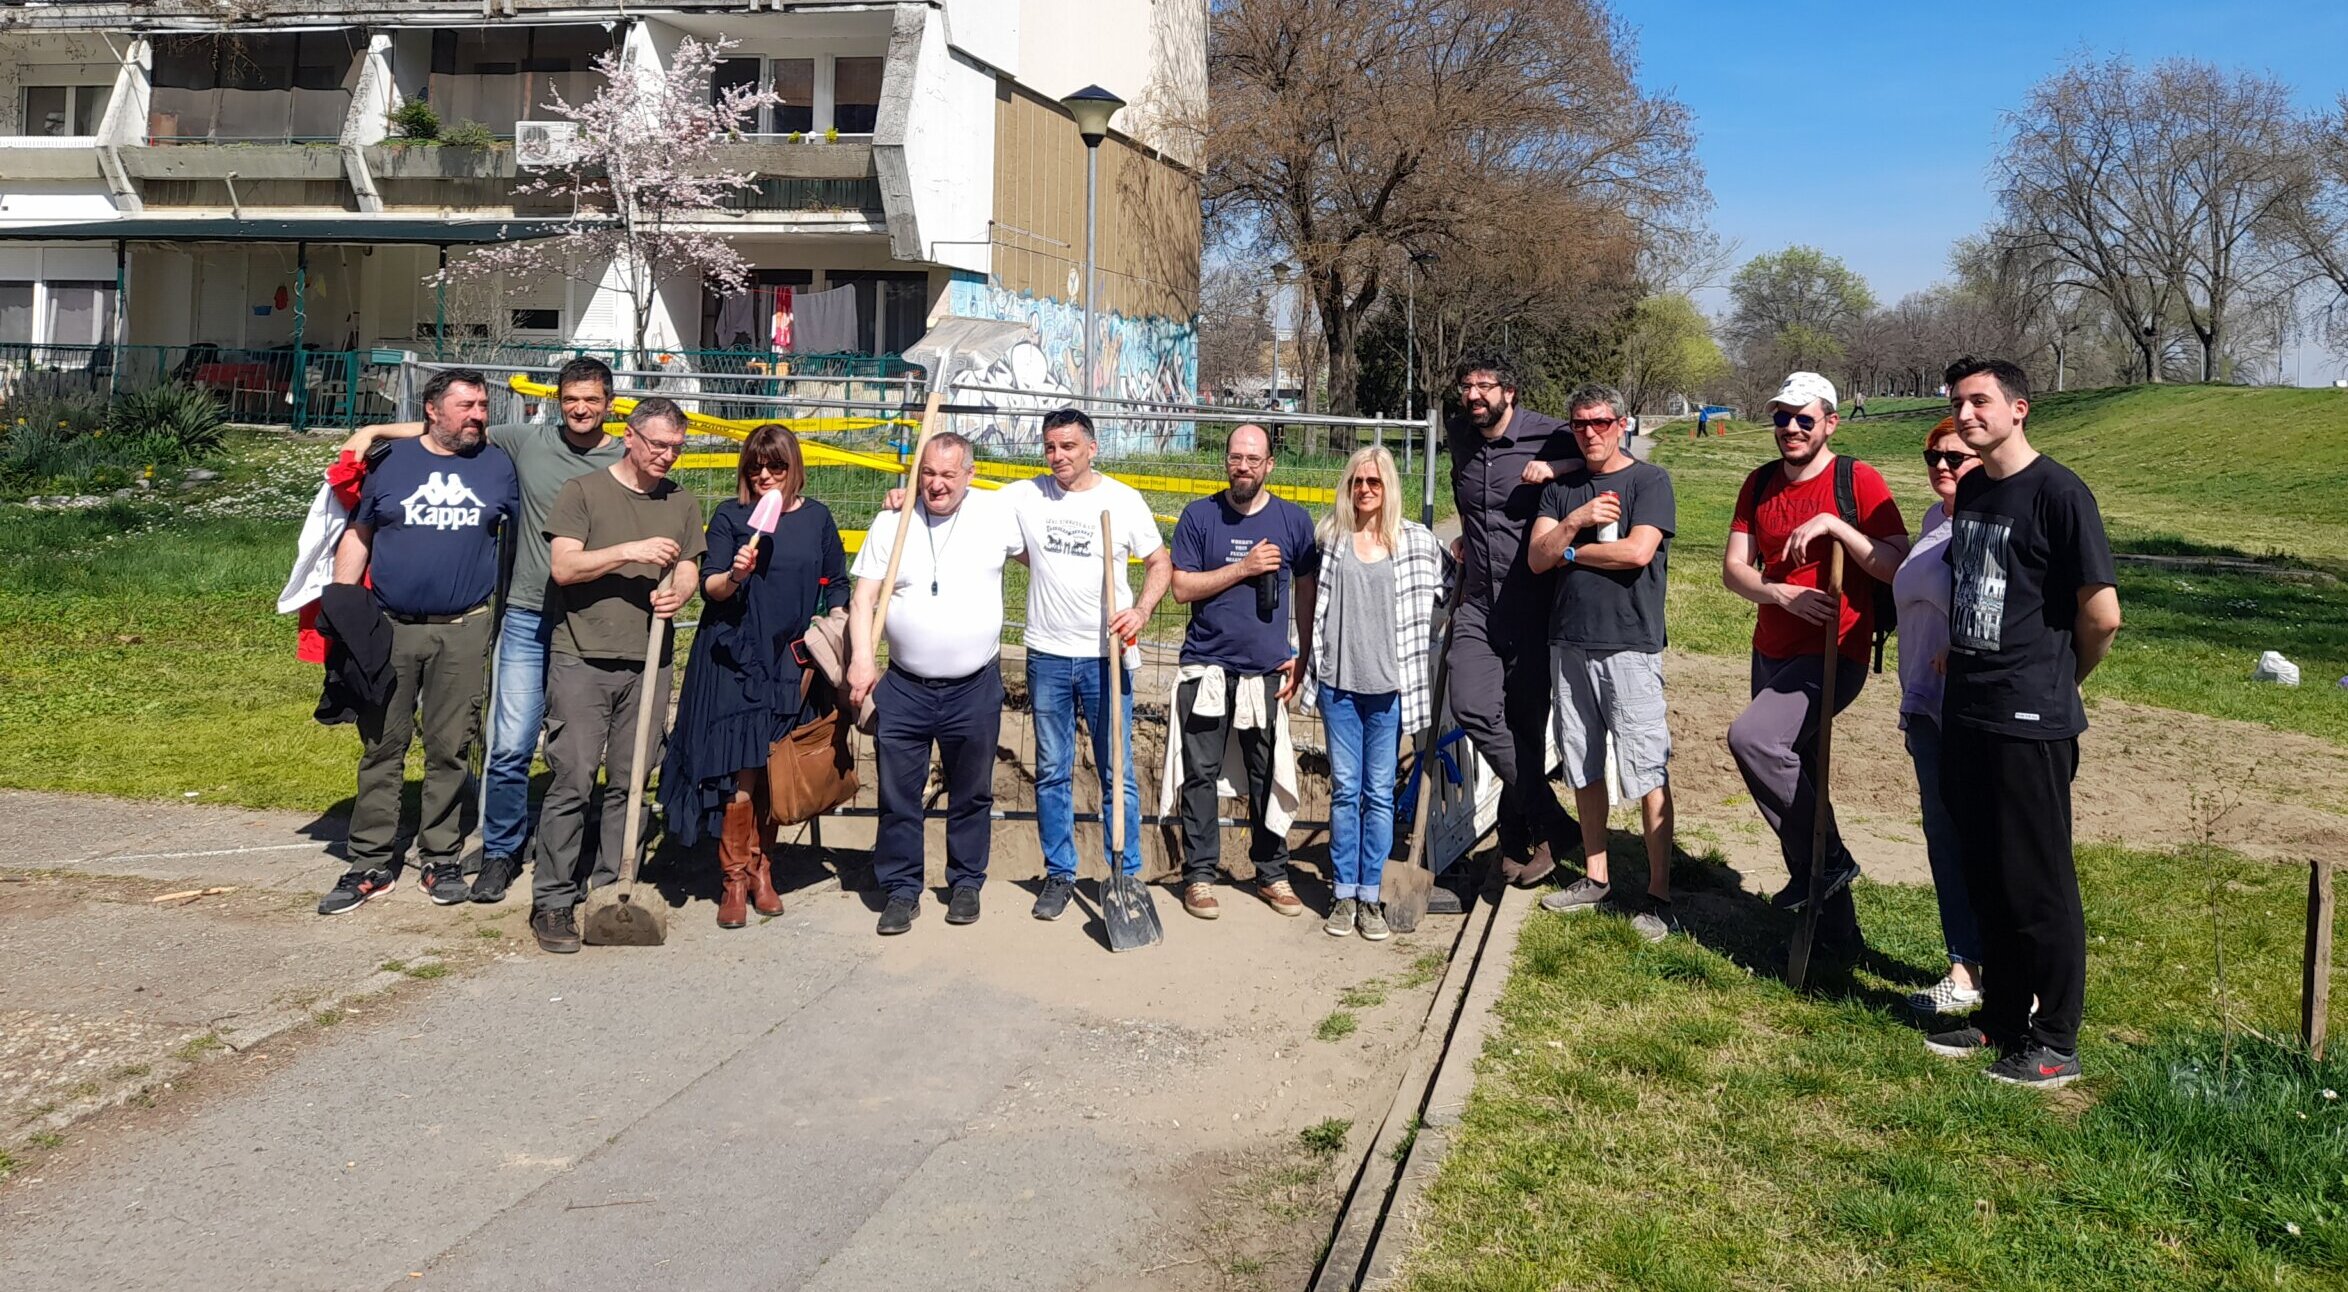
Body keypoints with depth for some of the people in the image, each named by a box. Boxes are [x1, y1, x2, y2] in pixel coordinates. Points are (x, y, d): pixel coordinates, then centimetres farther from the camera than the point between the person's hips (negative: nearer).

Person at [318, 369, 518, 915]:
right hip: (390, 627, 0)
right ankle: (369, 864, 12)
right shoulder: (390, 462, 4)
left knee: (450, 749, 5)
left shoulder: (498, 465, 6)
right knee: (381, 748, 4)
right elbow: (357, 536, 9)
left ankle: (441, 859, 15)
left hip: (463, 630, 0)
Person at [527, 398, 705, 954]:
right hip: (582, 658, -4)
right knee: (572, 781, -6)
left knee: (628, 782, 6)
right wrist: (630, 551, -17)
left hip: (649, 663, 4)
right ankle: (553, 902, 2)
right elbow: (563, 566, -7)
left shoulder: (682, 503, 15)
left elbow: (687, 571, 14)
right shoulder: (583, 491, 2)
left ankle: (611, 891, 15)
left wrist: (676, 594, -9)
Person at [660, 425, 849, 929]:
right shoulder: (730, 515, 1)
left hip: (791, 664, 3)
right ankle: (734, 879, 5)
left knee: (776, 775, 6)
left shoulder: (816, 518, 8)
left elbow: (837, 584, 16)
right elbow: (709, 587, -6)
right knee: (741, 773, -7)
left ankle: (759, 869, 21)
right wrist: (734, 575, -26)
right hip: (734, 660, -2)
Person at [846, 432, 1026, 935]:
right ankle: (901, 889, 19)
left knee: (971, 795, 12)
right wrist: (862, 658, -14)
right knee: (898, 795, 5)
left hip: (975, 687, 0)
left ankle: (966, 883, 29)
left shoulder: (997, 513, -2)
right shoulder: (892, 521, -1)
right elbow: (864, 597, -2)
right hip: (904, 687, 0)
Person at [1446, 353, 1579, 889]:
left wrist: (1559, 466, -17)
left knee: (1526, 721, 3)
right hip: (1478, 604, 4)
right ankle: (1549, 820, -1)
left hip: (1532, 605, -4)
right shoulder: (1460, 438, 12)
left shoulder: (1546, 436, -6)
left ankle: (1519, 835, 19)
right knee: (1473, 709, -14)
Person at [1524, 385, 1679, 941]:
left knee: (1648, 771, -6)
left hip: (1629, 644, -6)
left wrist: (1571, 552, -3)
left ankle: (1659, 893, 0)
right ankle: (1596, 877, 25)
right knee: (1583, 768, 12)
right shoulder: (1561, 488, 14)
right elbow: (1537, 557, 4)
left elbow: (1636, 552, -16)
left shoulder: (1650, 480, -2)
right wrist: (1576, 522, -11)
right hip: (1570, 643, 6)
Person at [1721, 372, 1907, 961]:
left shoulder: (1857, 480, -8)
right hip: (1772, 653, 7)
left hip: (1833, 655, -7)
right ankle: (1836, 928, 24)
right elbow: (1734, 568, 2)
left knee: (1750, 736, -28)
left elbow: (1897, 567, -14)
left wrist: (1833, 524, -22)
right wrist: (1781, 593, -17)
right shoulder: (1760, 485, 9)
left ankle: (1824, 861, -9)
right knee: (1797, 779, 11)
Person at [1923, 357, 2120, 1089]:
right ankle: (2002, 1020, 28)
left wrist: (2059, 680, 2)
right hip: (1965, 714, 8)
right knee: (1986, 880, 15)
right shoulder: (1971, 491, 11)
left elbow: (2102, 615, -12)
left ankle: (2055, 1045, 13)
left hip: (2029, 722, -8)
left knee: (2039, 886, 1)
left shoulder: (2058, 493, -12)